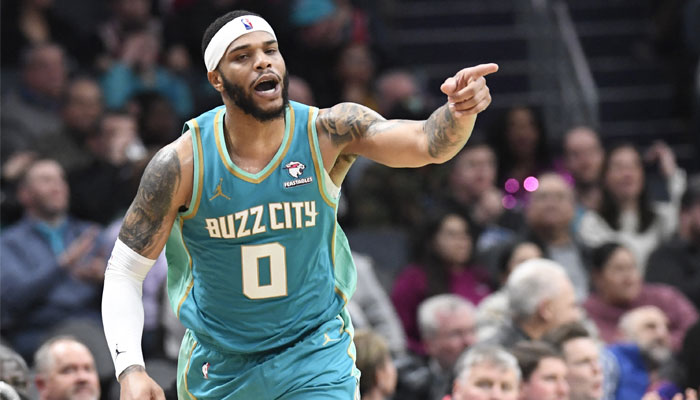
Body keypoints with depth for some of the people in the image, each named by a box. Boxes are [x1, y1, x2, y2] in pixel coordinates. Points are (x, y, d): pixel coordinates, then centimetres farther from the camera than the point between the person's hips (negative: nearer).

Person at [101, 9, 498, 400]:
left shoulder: (327, 132, -15)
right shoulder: (182, 164, -17)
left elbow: (429, 143, -29)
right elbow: (124, 271, -10)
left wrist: (461, 111, -52)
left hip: (316, 354, -1)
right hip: (218, 366, 1)